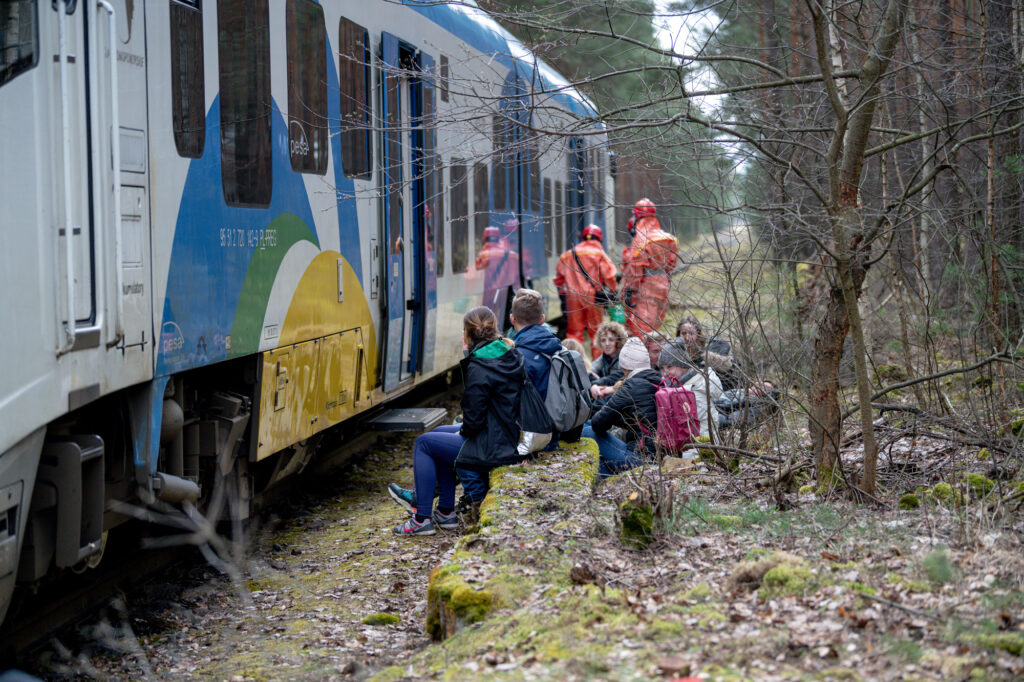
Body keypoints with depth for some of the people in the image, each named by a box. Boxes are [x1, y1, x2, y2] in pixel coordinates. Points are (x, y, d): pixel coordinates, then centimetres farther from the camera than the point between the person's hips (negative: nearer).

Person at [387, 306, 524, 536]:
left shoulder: (479, 368, -21)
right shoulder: (511, 355, 5)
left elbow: (473, 421, -19)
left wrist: (463, 432, 1)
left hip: (492, 448, -9)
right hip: (511, 437, 10)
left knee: (423, 443, 6)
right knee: (440, 433, 26)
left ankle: (422, 519, 9)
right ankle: (446, 511, 31)